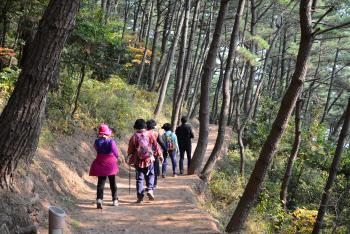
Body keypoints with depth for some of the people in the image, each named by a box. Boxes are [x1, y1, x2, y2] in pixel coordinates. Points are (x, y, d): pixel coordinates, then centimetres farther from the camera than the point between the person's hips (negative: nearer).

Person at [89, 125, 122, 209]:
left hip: (100, 162, 1)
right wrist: (118, 157, -35)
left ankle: (99, 199, -24)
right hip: (110, 163, -1)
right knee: (112, 181, 14)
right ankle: (115, 200, 23)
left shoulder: (97, 141, -1)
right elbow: (114, 148, -26)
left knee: (101, 182, -2)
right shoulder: (111, 141, -8)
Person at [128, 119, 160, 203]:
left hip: (138, 161, 0)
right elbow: (156, 146, 2)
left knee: (139, 178, 6)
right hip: (149, 159, 1)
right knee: (150, 175, 18)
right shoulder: (149, 134, -3)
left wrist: (130, 159, 18)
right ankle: (150, 189, -5)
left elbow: (130, 150, -1)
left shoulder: (134, 136, -6)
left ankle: (140, 197, 5)